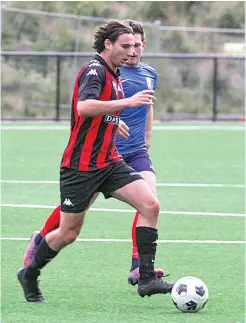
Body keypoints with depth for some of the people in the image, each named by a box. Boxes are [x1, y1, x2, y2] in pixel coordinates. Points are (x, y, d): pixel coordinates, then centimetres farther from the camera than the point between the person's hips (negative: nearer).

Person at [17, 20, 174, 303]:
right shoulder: (94, 70, -13)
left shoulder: (113, 75, 15)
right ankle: (30, 274, 25)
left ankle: (147, 278, -11)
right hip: (80, 166, -8)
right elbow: (84, 107, -33)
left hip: (108, 162, 8)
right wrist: (127, 102, -35)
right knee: (69, 233, 0)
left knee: (150, 205, -11)